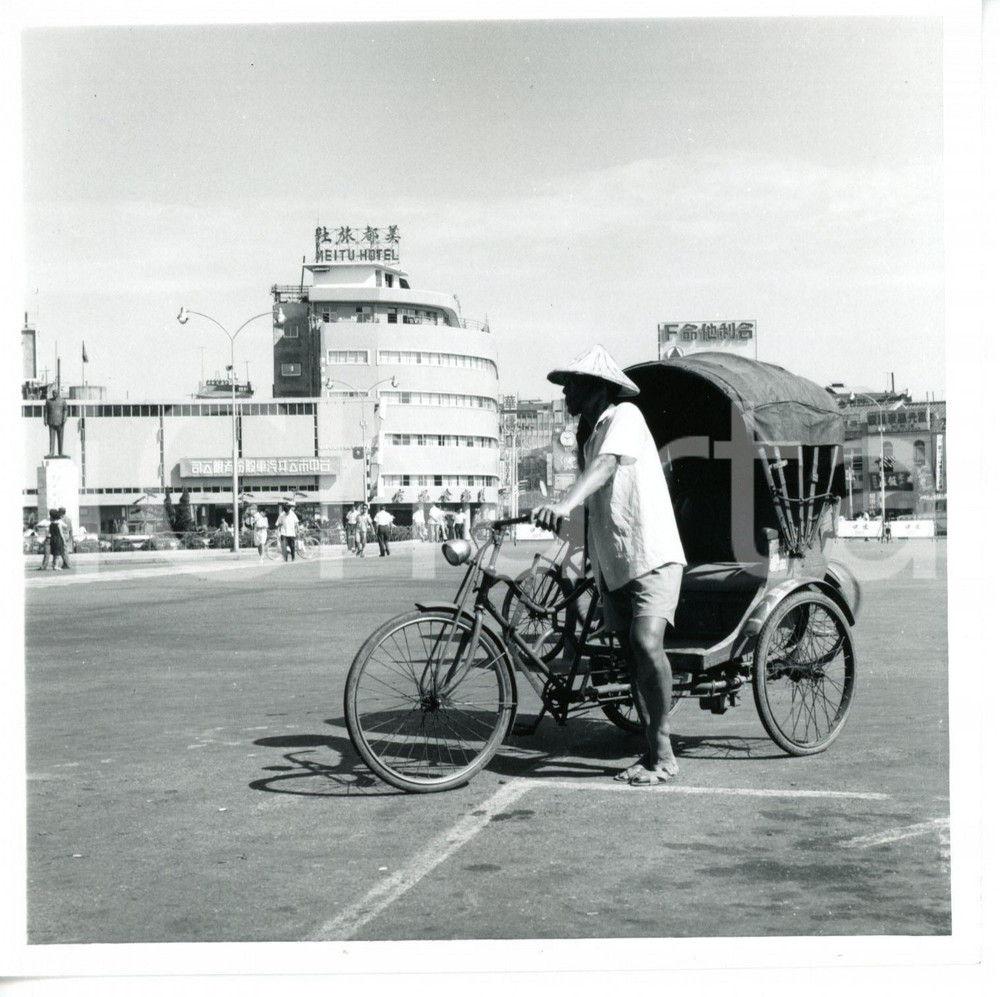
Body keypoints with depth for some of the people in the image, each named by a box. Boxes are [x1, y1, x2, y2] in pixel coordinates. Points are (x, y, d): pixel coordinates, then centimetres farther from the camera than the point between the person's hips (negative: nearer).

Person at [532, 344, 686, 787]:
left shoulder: (624, 416, -8)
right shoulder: (590, 434, 18)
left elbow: (606, 464, -28)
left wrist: (565, 502, -43)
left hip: (653, 554, -9)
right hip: (613, 562, 9)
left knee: (646, 642, -23)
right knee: (632, 654, 7)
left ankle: (663, 752, -15)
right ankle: (651, 751, 12)